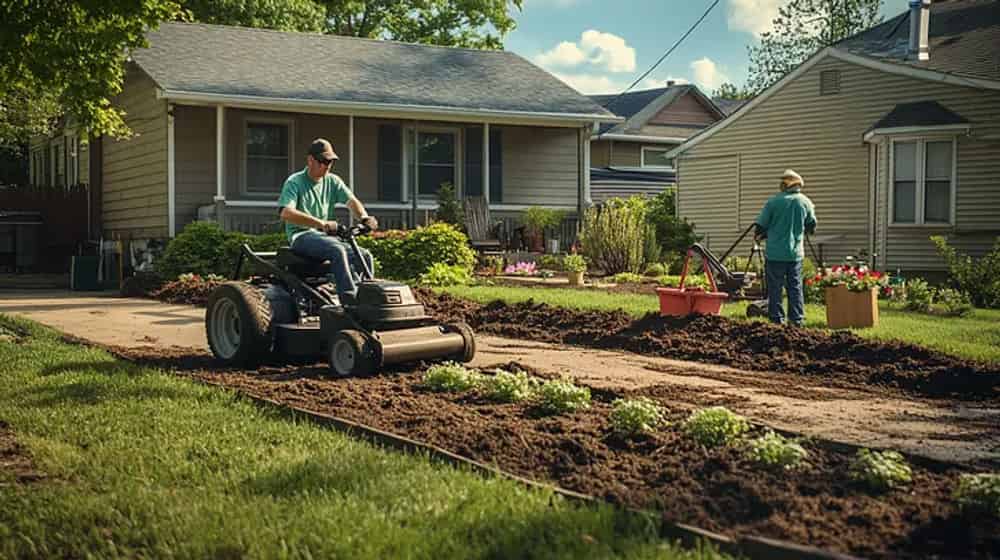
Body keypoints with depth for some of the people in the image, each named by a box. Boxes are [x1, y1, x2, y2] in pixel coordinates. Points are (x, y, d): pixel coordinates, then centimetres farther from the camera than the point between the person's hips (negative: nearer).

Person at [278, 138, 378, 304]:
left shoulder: (332, 181, 14)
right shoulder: (294, 182, -5)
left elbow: (351, 200, 0)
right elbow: (286, 213, -21)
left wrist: (364, 217, -24)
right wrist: (321, 223, -34)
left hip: (326, 236, 6)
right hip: (301, 236, -6)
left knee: (364, 256, -16)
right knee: (337, 251, -35)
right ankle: (350, 300, -41)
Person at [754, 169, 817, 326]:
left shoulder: (774, 201, -10)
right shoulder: (805, 202, 1)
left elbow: (761, 226, -5)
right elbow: (812, 226, 12)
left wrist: (761, 235, 16)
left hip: (775, 253, -3)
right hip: (796, 253, 3)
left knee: (775, 288, 4)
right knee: (795, 287, 11)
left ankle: (777, 319, 5)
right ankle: (797, 320, 12)